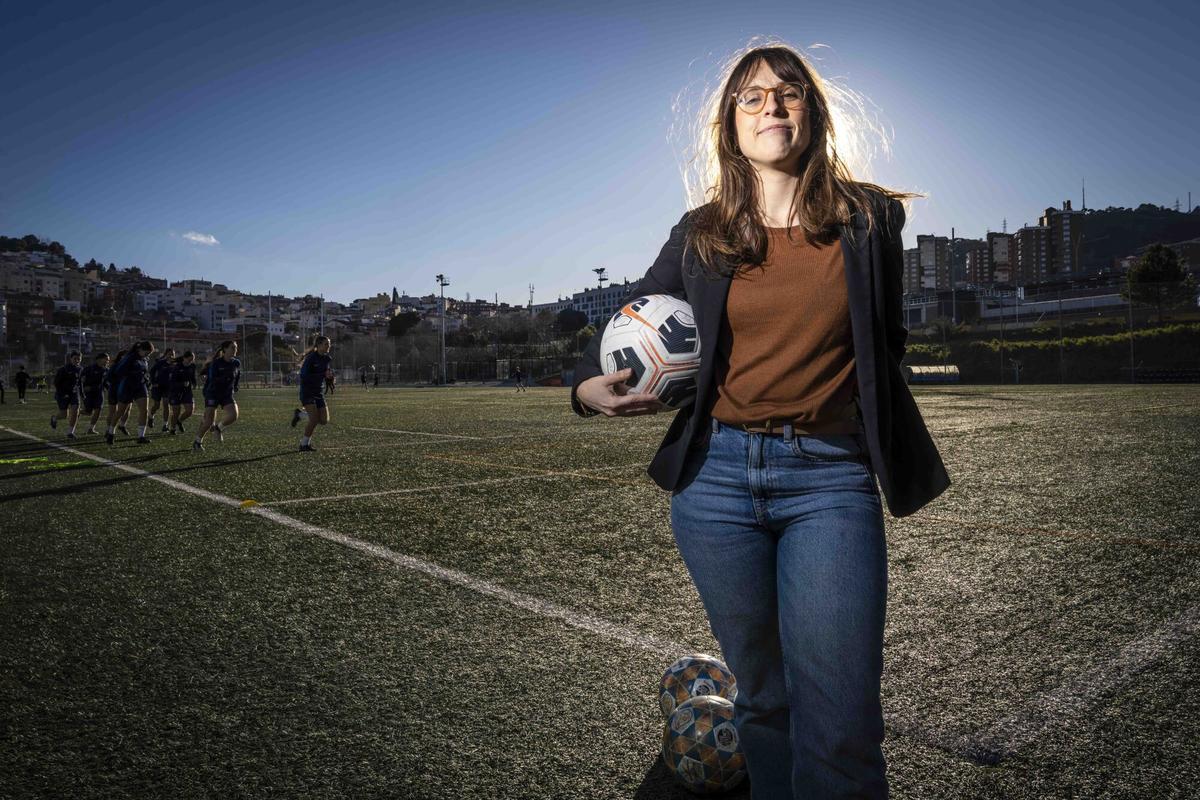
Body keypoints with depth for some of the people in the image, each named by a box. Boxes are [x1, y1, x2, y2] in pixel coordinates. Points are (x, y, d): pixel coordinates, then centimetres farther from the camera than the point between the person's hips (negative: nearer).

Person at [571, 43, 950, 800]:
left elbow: (887, 341, 16)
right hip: (717, 475, 2)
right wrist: (589, 384, -1)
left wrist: (887, 450, 10)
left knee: (839, 728, -9)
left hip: (829, 479, -1)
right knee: (763, 697, 14)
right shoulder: (701, 234, 8)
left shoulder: (868, 218, 6)